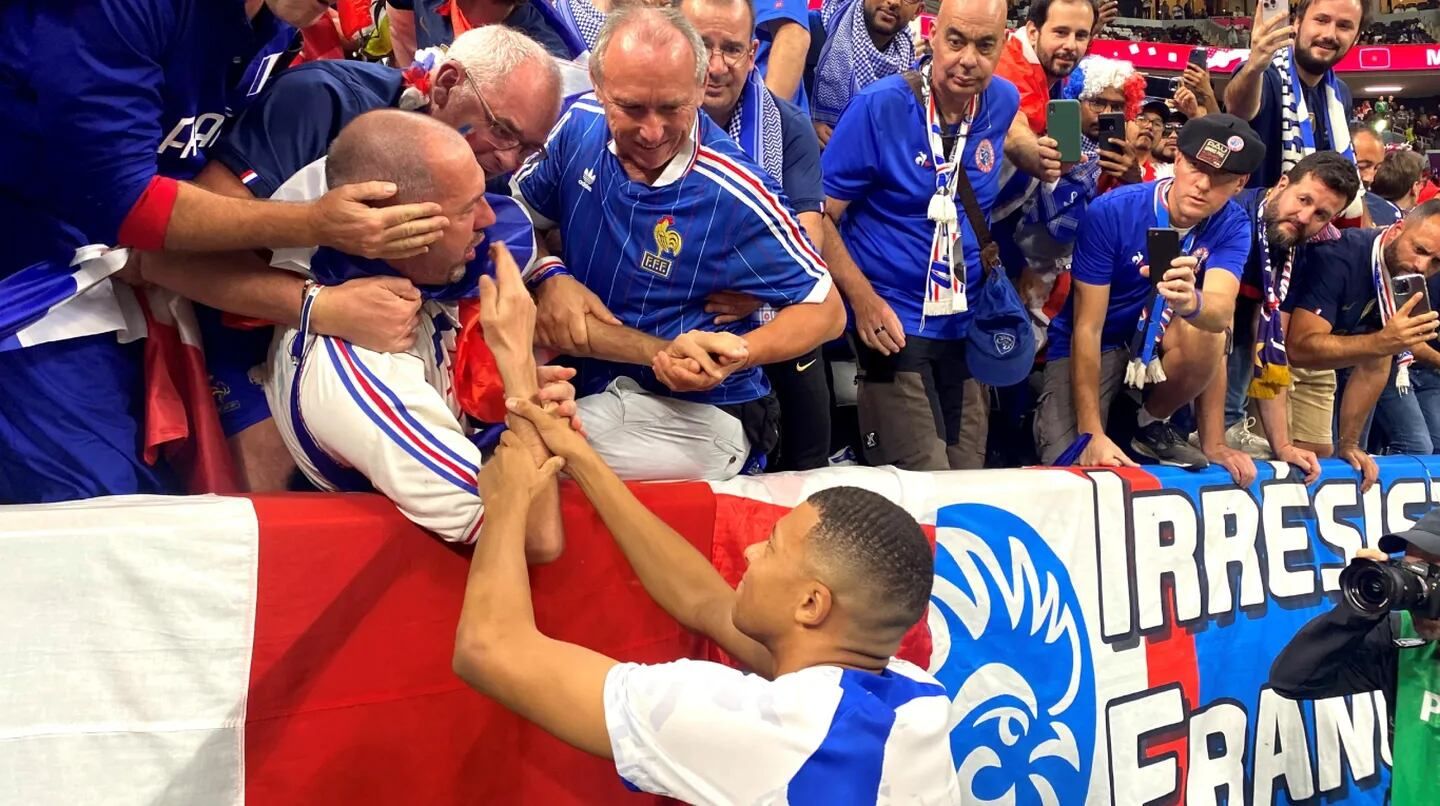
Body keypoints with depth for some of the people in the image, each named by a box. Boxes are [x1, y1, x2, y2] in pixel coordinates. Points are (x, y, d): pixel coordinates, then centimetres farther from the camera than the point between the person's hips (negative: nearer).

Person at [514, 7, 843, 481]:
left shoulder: (734, 193, -21)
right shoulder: (579, 127, -7)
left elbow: (824, 311, -12)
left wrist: (736, 354, -30)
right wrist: (550, 277, -14)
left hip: (692, 413, -7)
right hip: (586, 385, 7)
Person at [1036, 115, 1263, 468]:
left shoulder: (1231, 227, -14)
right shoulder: (1111, 212, -24)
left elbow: (1223, 312, -34)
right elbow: (1087, 328, -23)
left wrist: (1191, 302, -60)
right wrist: (1092, 435, -27)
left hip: (1160, 341, 4)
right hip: (1089, 346, -4)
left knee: (1208, 332, -30)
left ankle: (1153, 426, -4)